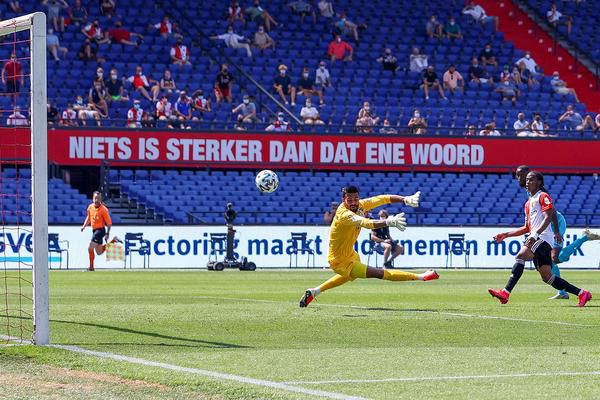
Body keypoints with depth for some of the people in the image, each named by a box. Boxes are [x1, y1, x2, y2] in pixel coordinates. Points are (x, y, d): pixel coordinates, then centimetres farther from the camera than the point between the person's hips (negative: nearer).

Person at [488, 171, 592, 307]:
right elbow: (527, 228, 28)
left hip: (543, 238, -9)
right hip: (537, 241, 9)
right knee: (547, 277, 6)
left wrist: (535, 235, -27)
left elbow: (548, 217, -15)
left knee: (520, 256, -26)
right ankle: (582, 293, 13)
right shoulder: (528, 203, 25)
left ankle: (505, 293, -35)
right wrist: (506, 235, 22)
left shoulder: (543, 196, -1)